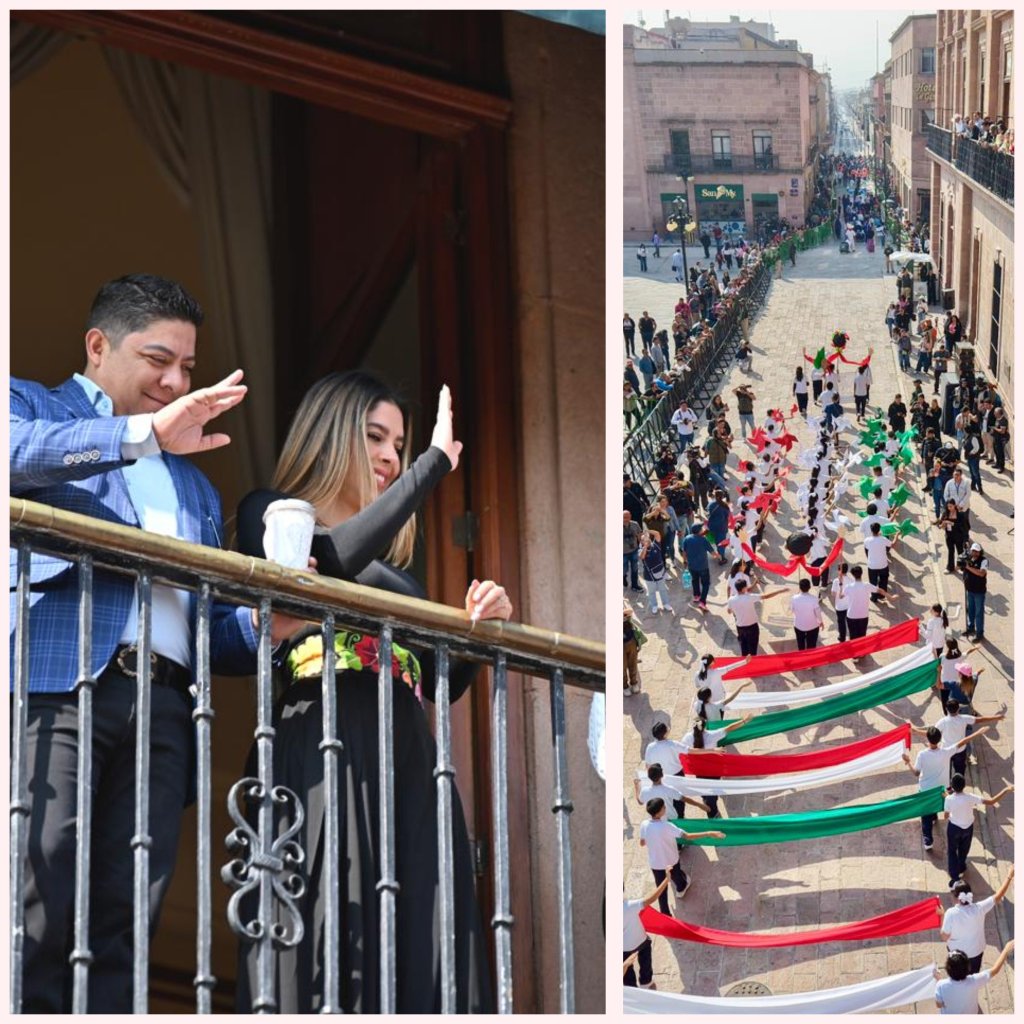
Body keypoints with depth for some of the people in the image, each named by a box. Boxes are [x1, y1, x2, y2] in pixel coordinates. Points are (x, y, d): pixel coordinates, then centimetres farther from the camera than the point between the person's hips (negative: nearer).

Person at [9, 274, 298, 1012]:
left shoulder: (195, 487, 33)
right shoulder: (31, 406, 17)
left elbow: (213, 632, 28)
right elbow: (17, 453, -10)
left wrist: (263, 625, 6)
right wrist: (146, 434, -14)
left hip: (162, 708, 5)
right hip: (55, 682, -5)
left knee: (120, 934, -6)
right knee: (37, 923, -17)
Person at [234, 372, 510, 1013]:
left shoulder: (395, 559, 27)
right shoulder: (272, 515, 9)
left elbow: (443, 678, 25)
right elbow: (333, 558, -14)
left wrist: (481, 624, 6)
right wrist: (437, 460, -9)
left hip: (407, 753, 6)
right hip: (324, 745, -6)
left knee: (419, 951, -5)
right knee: (328, 940, -15)